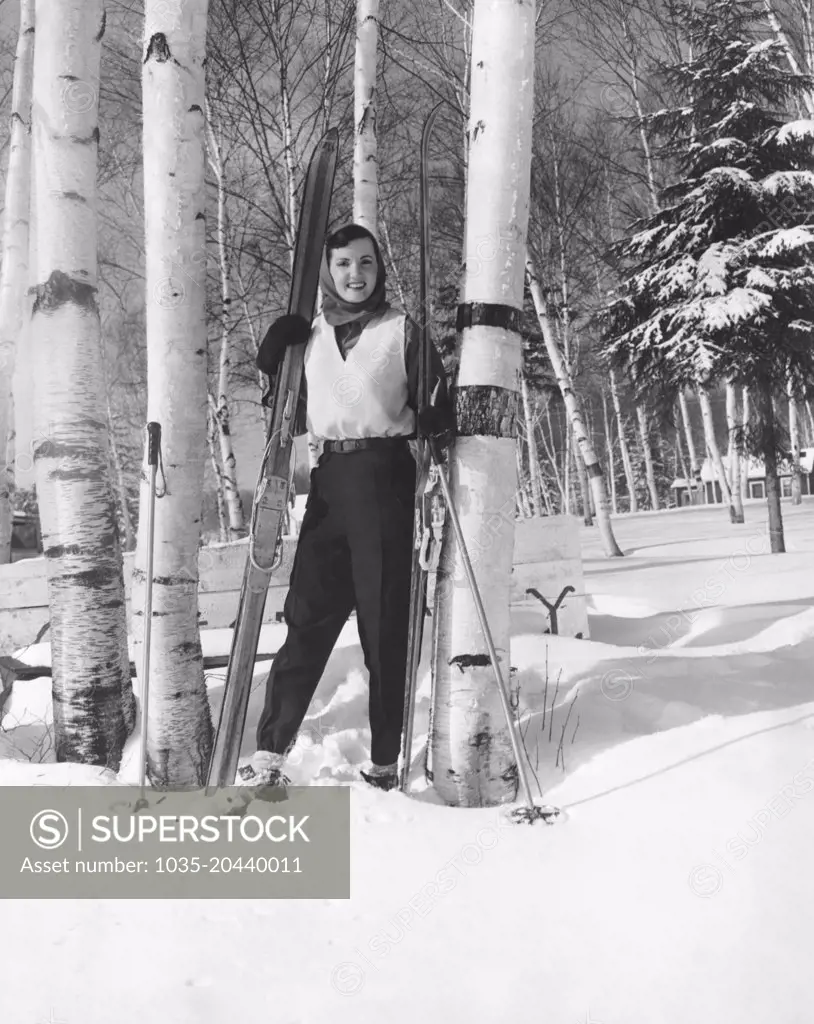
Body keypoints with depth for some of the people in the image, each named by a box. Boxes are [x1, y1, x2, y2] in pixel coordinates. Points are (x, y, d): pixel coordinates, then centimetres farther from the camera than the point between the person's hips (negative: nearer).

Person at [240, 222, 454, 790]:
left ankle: (385, 760, 8)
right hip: (329, 479, 3)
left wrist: (438, 428, -16)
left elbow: (432, 402, 5)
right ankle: (270, 752, 3)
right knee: (308, 614, -1)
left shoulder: (402, 329, 5)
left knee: (384, 619, 0)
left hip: (386, 477, -3)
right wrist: (275, 353, 6)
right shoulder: (312, 333, 15)